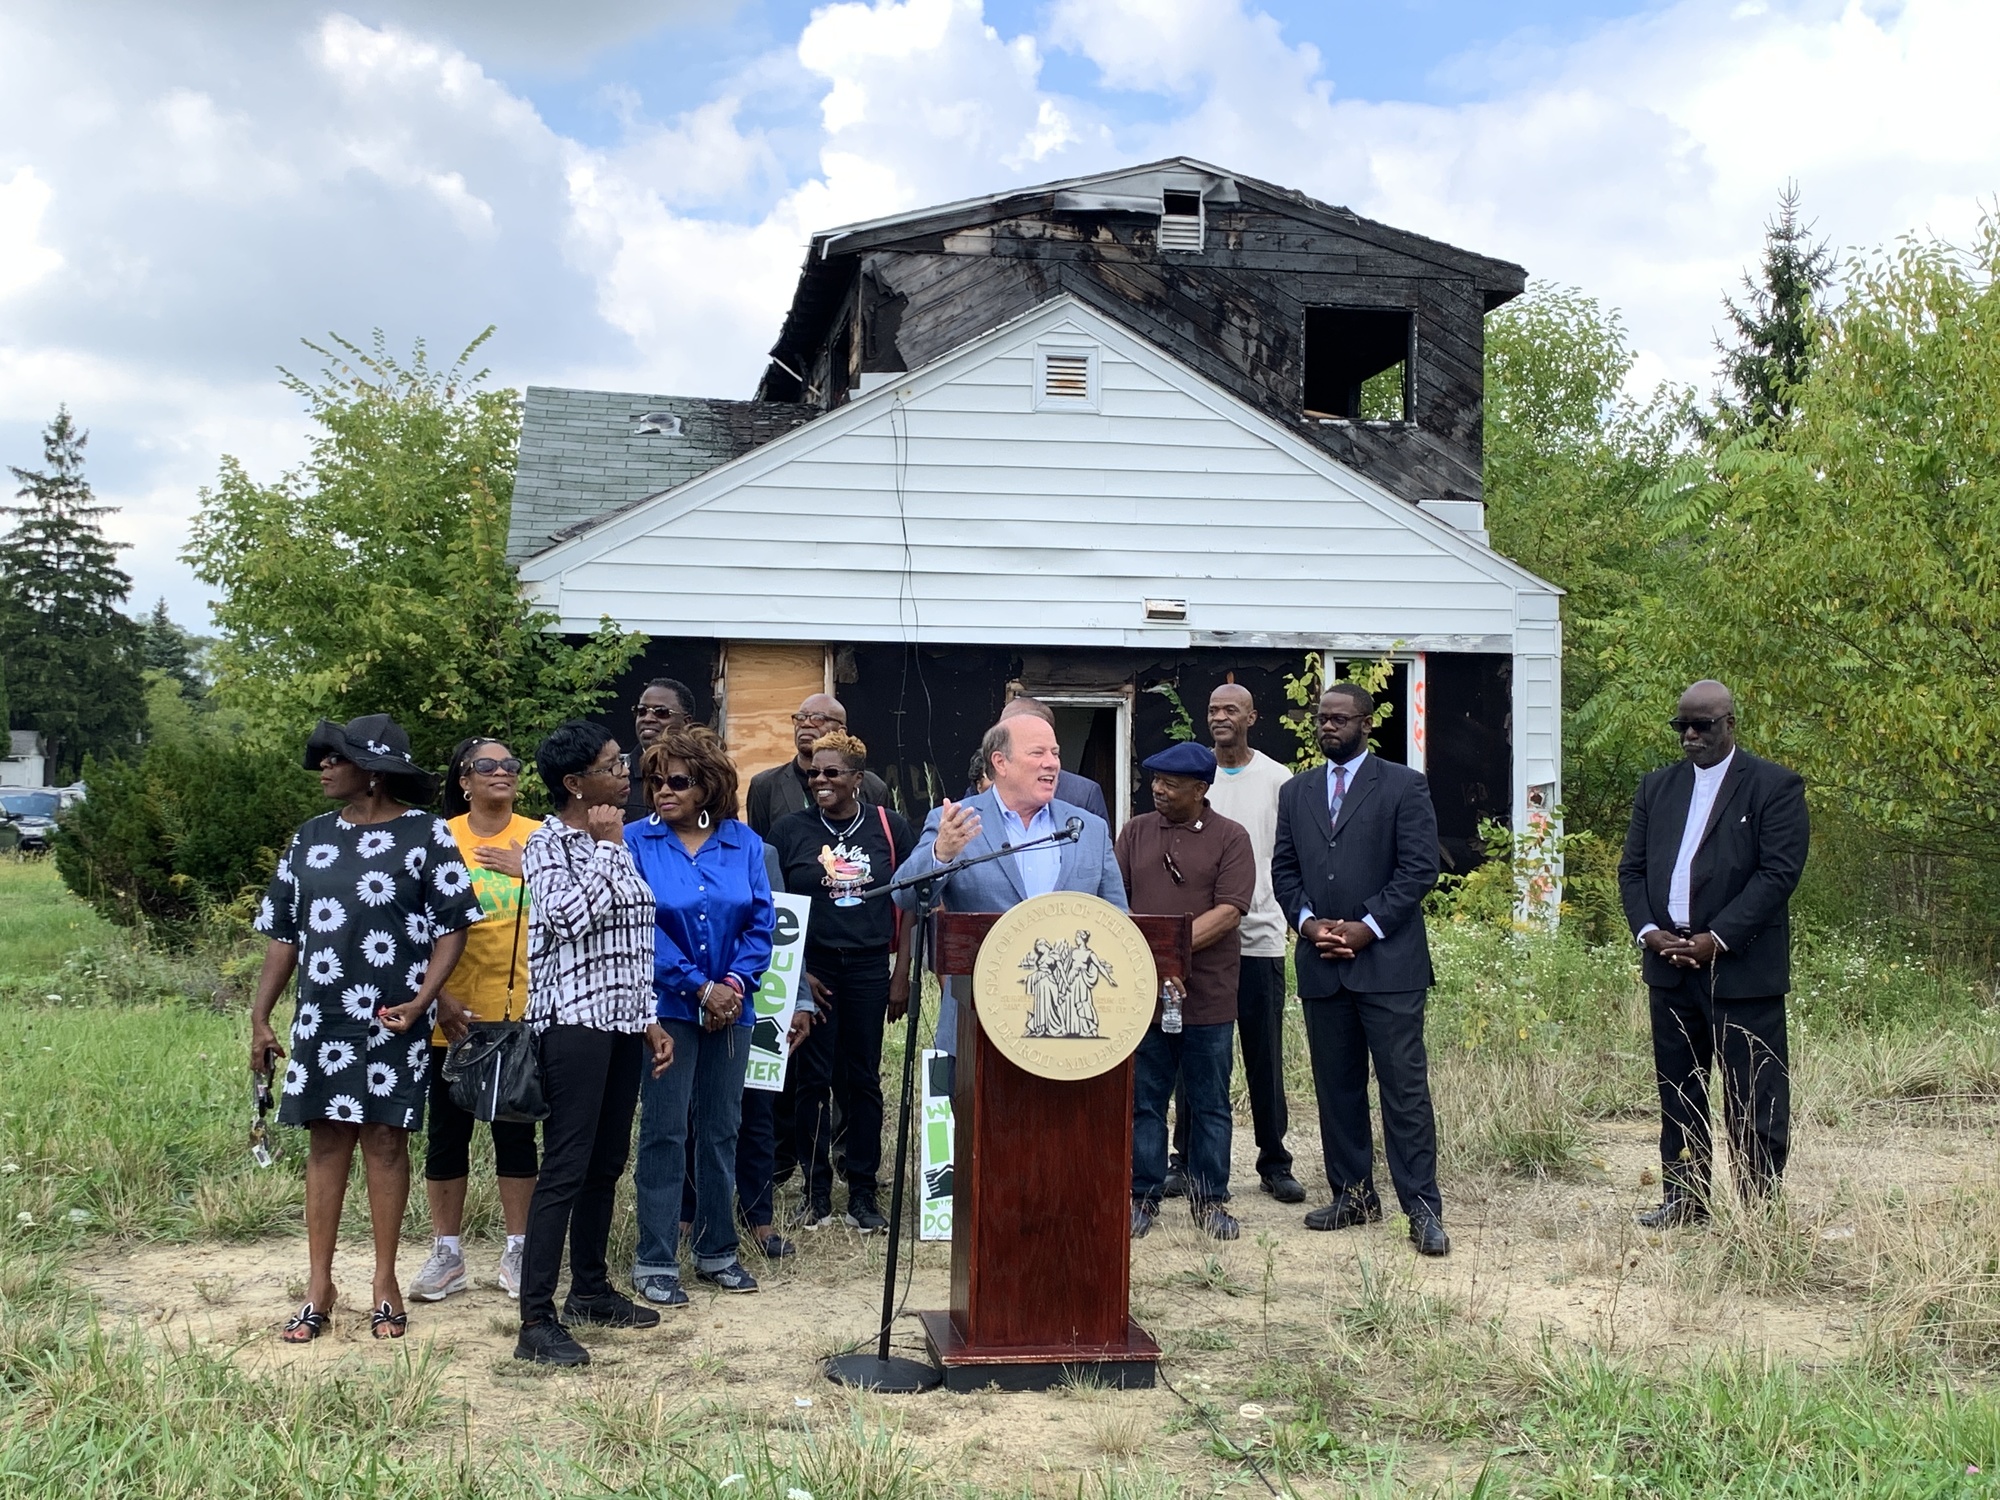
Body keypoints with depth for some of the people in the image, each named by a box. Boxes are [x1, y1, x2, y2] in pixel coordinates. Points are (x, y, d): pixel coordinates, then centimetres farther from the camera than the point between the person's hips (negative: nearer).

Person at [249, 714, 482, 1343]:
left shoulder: (425, 834, -4)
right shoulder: (312, 836, 9)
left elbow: (453, 924, -5)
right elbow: (283, 931, 12)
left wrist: (420, 1001, -15)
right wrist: (260, 1017, 7)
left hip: (393, 1021, -4)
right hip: (321, 1019, 4)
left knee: (385, 1141, 3)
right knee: (327, 1142, 7)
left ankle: (385, 1281, 15)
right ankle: (319, 1286, 15)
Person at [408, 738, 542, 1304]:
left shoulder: (539, 838, 4)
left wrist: (527, 873, -13)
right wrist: (437, 992, -8)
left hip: (519, 1012, 0)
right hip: (452, 1013, 0)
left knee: (516, 1132, 8)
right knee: (446, 1133, 7)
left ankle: (517, 1252, 19)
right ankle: (446, 1255, 19)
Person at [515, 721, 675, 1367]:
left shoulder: (613, 842, 15)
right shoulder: (548, 842, -8)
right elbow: (576, 918, -22)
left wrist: (650, 1019, 16)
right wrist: (607, 847, -13)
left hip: (622, 1022, 8)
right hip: (573, 1019, -8)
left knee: (607, 1164, 14)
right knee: (565, 1169, -9)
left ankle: (590, 1289, 27)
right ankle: (536, 1320, -6)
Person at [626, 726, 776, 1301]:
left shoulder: (744, 843, 4)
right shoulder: (638, 842, -4)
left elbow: (762, 922, 3)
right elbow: (639, 927, -10)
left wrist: (736, 982, -12)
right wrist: (699, 987, -14)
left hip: (730, 1007, 4)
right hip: (666, 1008, -3)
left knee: (721, 1130, 12)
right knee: (665, 1133, -1)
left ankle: (718, 1251, 24)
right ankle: (655, 1260, 8)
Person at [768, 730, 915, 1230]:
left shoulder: (890, 827, 3)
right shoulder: (791, 830, 2)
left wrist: (901, 976, 0)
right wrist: (796, 973, -4)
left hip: (869, 967, 0)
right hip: (811, 968, 0)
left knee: (863, 1078, 4)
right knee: (813, 1080, 2)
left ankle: (863, 1192, 12)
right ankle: (816, 1191, 11)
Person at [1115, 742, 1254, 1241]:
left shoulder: (1230, 838, 0)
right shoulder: (1135, 832, 9)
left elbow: (1228, 913, -9)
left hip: (1207, 995, -2)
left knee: (1210, 1105, 8)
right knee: (1144, 1101, 7)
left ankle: (1209, 1200, 19)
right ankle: (1142, 1197, 17)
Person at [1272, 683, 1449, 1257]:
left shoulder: (1403, 787, 0)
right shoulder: (1295, 792, 15)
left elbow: (1419, 867, -6)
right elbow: (1284, 869, 14)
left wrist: (1367, 927, -12)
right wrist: (1308, 922, -4)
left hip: (1388, 960, -5)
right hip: (1321, 962, 5)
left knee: (1405, 1087, -5)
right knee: (1336, 1086, 10)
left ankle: (1422, 1208, -2)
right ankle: (1353, 1194, 19)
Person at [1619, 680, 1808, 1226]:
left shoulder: (1774, 786, -3)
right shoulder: (1657, 787, 14)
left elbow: (1779, 873, -11)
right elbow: (1631, 869, 12)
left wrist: (1717, 939, -17)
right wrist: (1648, 931, -6)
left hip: (1743, 968, -5)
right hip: (1669, 964, 5)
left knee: (1753, 1095, -1)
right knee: (1677, 1088, 11)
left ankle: (1758, 1205, 7)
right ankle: (1684, 1197, 20)